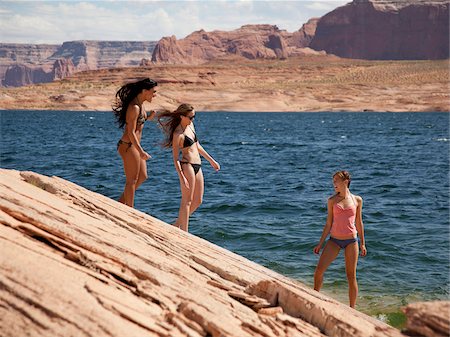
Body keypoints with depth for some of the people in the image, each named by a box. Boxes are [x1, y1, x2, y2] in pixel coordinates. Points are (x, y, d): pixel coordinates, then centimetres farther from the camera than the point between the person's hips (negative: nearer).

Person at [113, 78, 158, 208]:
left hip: (134, 146, 10)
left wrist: (149, 117, 6)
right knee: (132, 181, 0)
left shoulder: (140, 105, 9)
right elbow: (131, 133, -22)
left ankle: (121, 203, 24)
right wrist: (141, 152, -24)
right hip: (128, 146, -10)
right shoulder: (134, 107, -20)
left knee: (142, 176, 16)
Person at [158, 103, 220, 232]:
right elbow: (175, 158, -14)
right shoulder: (178, 134, -14)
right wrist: (182, 178, -20)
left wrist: (211, 161, 24)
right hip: (187, 166, -9)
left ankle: (177, 225, 24)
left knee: (198, 201, 13)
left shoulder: (190, 125, 10)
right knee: (187, 201, -4)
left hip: (197, 166, 9)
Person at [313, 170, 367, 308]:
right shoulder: (332, 200, 3)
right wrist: (320, 244, 4)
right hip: (334, 240, 1)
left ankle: (352, 309, 12)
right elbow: (328, 224, 7)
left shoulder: (357, 200, 2)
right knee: (319, 270, -7)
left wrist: (363, 244, 10)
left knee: (351, 276, 3)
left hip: (351, 241, -1)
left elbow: (358, 223, 9)